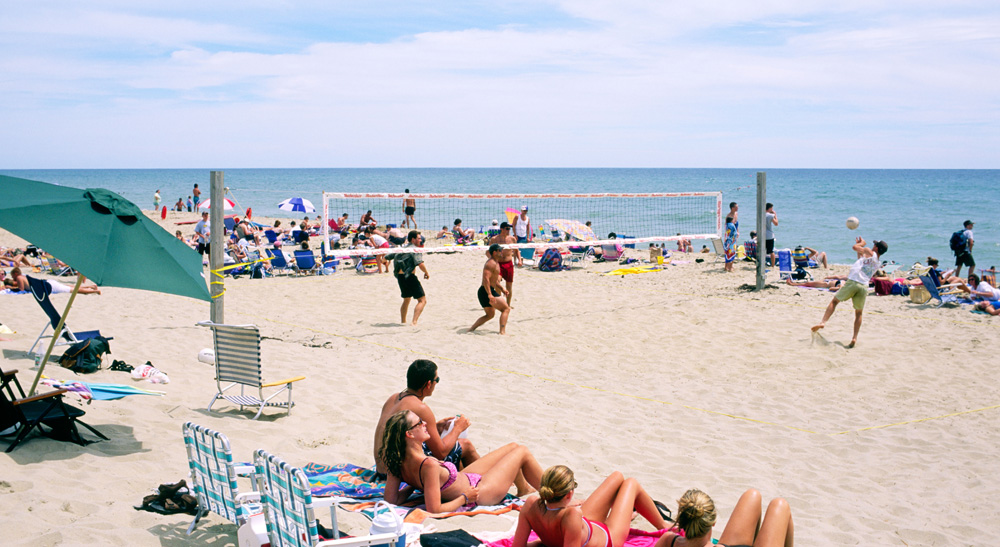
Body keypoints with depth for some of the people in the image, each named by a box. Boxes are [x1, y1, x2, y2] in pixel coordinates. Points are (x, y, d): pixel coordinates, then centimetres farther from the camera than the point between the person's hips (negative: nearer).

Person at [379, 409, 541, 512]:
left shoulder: (398, 461, -17)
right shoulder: (428, 465, -40)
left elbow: (392, 498, -12)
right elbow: (434, 510, -39)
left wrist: (415, 484, -3)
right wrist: (464, 498, -24)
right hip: (479, 493, -8)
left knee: (513, 446, 24)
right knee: (523, 452, 11)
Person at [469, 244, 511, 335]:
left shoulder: (495, 262, 18)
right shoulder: (491, 263, -15)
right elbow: (486, 279, -27)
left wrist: (501, 289, 26)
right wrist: (490, 294, -32)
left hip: (486, 292, 11)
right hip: (486, 292, -11)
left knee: (490, 314, 23)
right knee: (506, 309, -9)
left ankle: (471, 329, 20)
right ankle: (502, 331, -16)